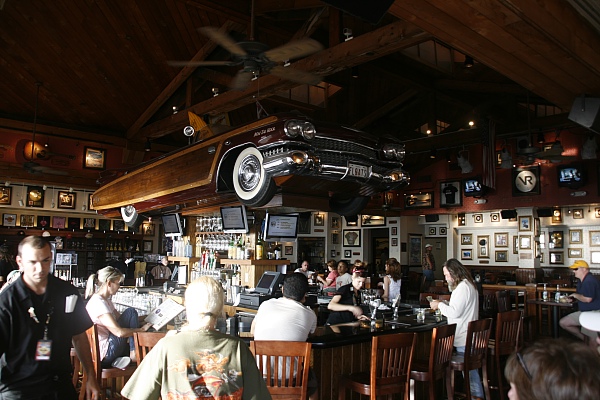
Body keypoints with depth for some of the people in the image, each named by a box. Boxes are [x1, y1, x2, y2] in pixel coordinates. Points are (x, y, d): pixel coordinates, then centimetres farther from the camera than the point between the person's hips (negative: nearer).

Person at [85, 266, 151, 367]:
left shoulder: (106, 301, 13)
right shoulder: (98, 303, -20)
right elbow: (119, 332, -25)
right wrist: (142, 329, -13)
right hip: (105, 354, -10)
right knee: (131, 312, -12)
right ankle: (134, 354, -8)